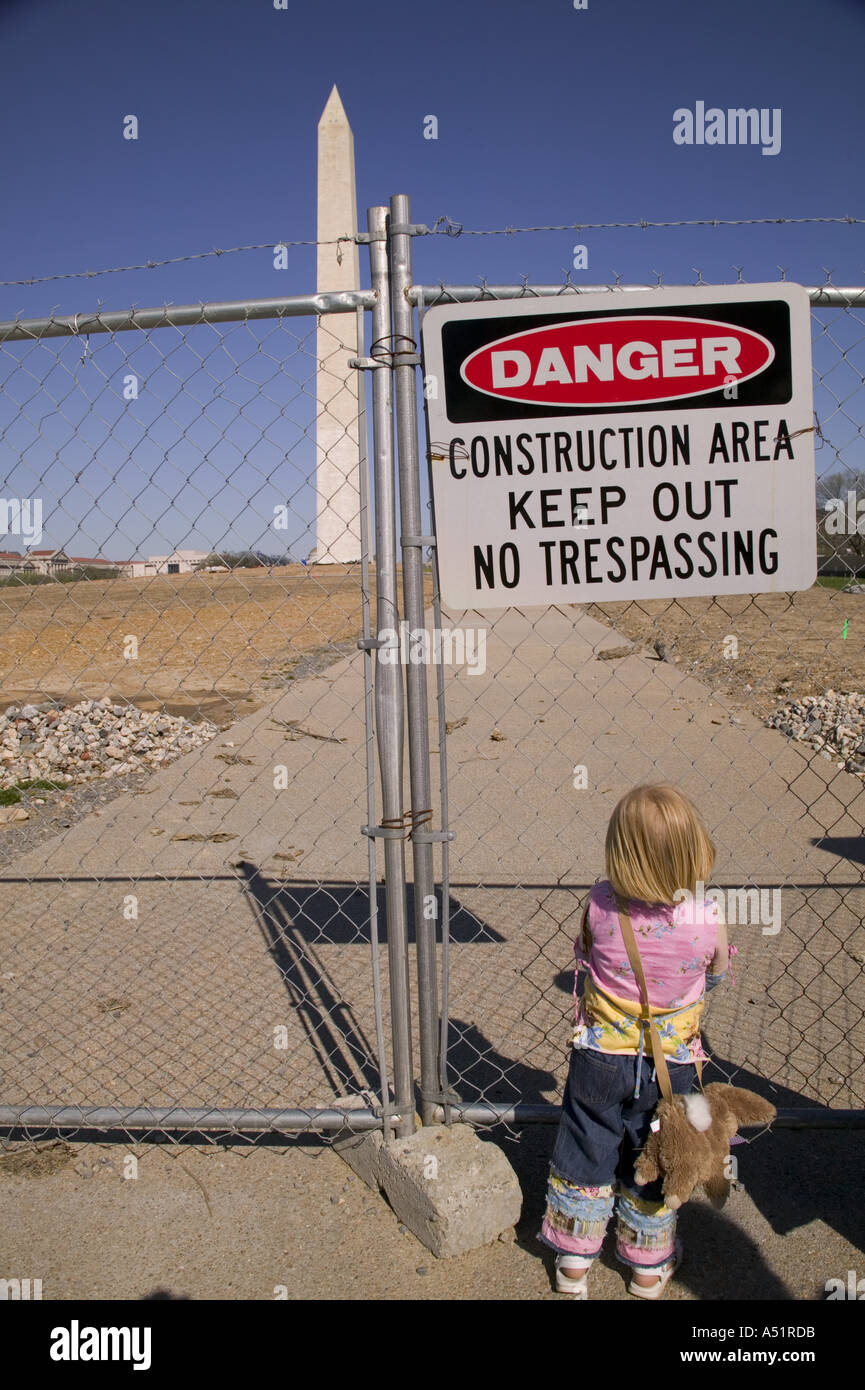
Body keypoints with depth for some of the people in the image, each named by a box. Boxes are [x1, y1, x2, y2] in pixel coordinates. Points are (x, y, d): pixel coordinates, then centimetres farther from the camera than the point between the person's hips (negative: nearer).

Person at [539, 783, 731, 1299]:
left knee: (585, 1157, 20)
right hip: (671, 1063, 0)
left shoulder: (599, 904, -22)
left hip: (599, 1057, 0)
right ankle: (649, 1266, 41)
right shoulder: (708, 917, -22)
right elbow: (716, 976, -2)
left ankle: (574, 1262, 36)